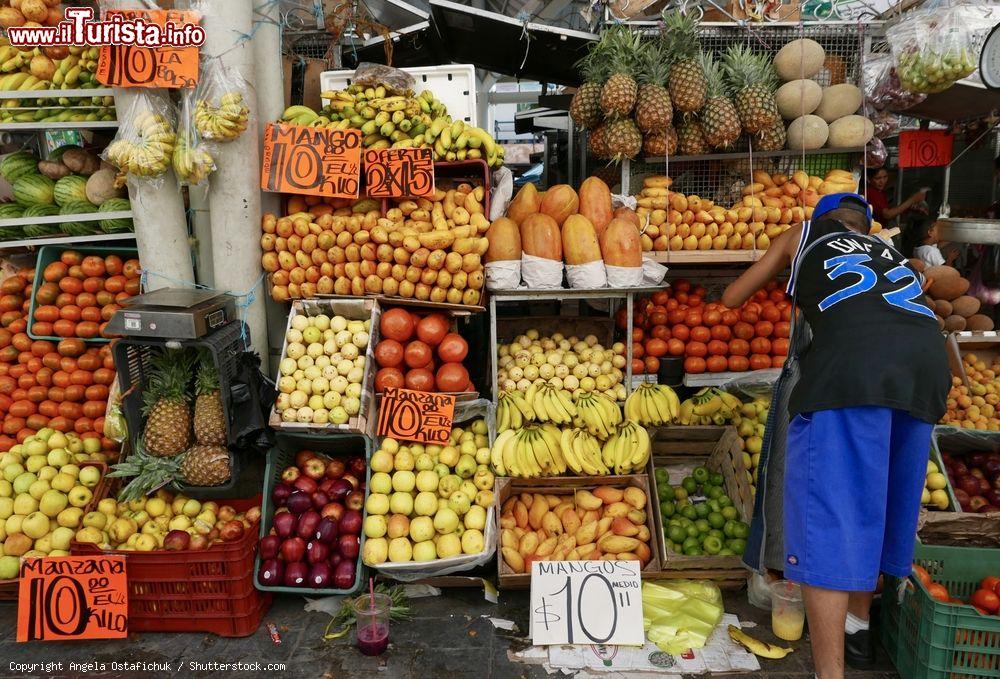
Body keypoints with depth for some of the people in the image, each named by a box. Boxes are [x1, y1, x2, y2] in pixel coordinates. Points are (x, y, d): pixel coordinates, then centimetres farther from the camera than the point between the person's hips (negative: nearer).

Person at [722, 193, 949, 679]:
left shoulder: (805, 234, 28)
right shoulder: (888, 251, 37)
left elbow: (732, 299, 34)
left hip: (851, 364, -5)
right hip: (929, 363, 6)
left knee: (828, 511, -3)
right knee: (880, 499, 20)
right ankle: (857, 627, 37)